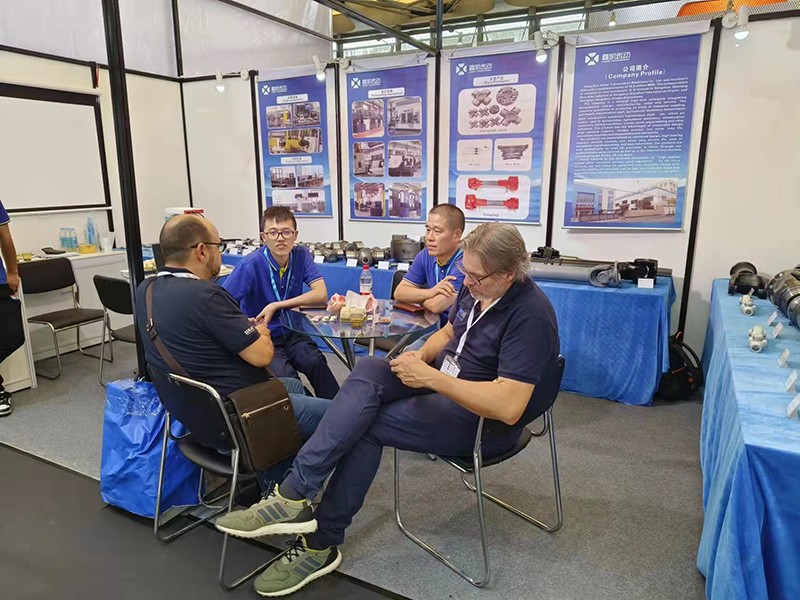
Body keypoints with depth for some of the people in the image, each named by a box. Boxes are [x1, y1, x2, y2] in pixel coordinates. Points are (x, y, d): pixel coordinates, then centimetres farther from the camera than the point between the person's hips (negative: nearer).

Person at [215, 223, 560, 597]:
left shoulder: (530, 315, -24)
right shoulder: (475, 286, 1)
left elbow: (508, 408, -31)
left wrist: (430, 377, -29)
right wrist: (421, 356, -6)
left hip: (483, 419, -8)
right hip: (442, 382, 8)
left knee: (367, 425, -20)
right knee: (366, 372, -19)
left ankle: (320, 542, -8)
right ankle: (295, 496, -23)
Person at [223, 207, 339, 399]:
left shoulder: (301, 255, -4)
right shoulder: (251, 264, -16)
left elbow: (321, 294, -13)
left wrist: (276, 306, -18)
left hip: (292, 334, 3)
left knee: (317, 364, -26)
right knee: (286, 376, -29)